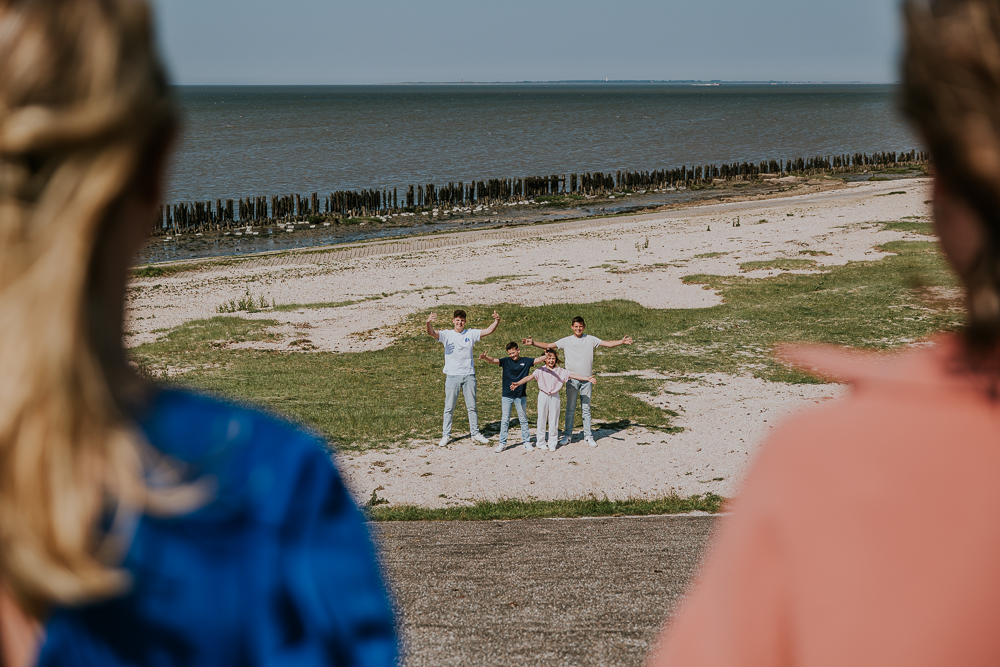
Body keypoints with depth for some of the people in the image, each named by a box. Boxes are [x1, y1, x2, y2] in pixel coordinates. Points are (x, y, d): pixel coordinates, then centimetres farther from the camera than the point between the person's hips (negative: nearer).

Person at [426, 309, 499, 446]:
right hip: (452, 375, -2)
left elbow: (488, 331, -1)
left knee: (472, 406, 10)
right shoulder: (447, 334, -2)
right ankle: (446, 435, 12)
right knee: (449, 407, 3)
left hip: (469, 375, 2)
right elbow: (432, 333, -18)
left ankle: (475, 433, 21)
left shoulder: (470, 334, 5)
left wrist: (496, 321, -21)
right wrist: (429, 322, -40)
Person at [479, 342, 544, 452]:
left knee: (523, 419, 10)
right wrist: (484, 357, -34)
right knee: (505, 420, 4)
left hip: (521, 395, 0)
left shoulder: (525, 361, 1)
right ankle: (502, 443, 11)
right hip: (507, 395, 0)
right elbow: (493, 361, -13)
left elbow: (538, 360, -7)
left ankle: (527, 442, 19)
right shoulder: (506, 361, -1)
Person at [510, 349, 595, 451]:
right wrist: (518, 383, -27)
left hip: (555, 397, 1)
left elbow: (572, 375, -2)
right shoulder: (540, 371, -3)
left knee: (554, 421, 5)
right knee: (542, 420, 5)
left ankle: (552, 444, 14)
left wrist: (587, 379, -9)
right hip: (543, 396, -1)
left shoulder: (560, 371, 2)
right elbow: (529, 377, -13)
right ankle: (540, 443, 16)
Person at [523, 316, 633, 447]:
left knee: (586, 408, 6)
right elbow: (548, 346, 3)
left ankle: (588, 436, 12)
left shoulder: (590, 340, 5)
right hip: (572, 379, 0)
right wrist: (533, 342, -8)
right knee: (570, 408, 4)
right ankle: (567, 435, 12)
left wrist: (622, 342, -13)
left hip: (587, 379, 0)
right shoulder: (566, 341, 4)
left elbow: (608, 343, 2)